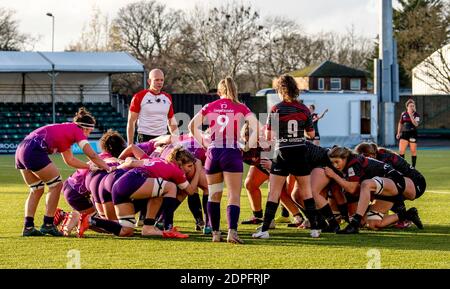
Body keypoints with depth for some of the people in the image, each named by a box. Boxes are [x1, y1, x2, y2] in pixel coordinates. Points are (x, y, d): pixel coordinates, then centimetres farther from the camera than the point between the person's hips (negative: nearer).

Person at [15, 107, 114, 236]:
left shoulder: (65, 130, 28)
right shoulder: (76, 130, 4)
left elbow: (69, 160, 32)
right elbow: (91, 155, -1)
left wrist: (91, 166, 28)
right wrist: (108, 168, 4)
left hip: (21, 150, 9)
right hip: (34, 151, -9)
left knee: (37, 189, 19)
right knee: (56, 185, 2)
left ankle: (28, 227, 14)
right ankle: (47, 225, 3)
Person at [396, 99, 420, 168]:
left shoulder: (416, 115, -4)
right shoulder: (403, 114, 6)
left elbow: (416, 124, -20)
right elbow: (400, 123, 18)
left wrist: (411, 115, -25)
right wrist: (398, 133, 15)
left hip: (412, 134, -2)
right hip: (404, 133, 2)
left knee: (413, 151, 3)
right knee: (401, 150, -7)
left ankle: (413, 167, 13)